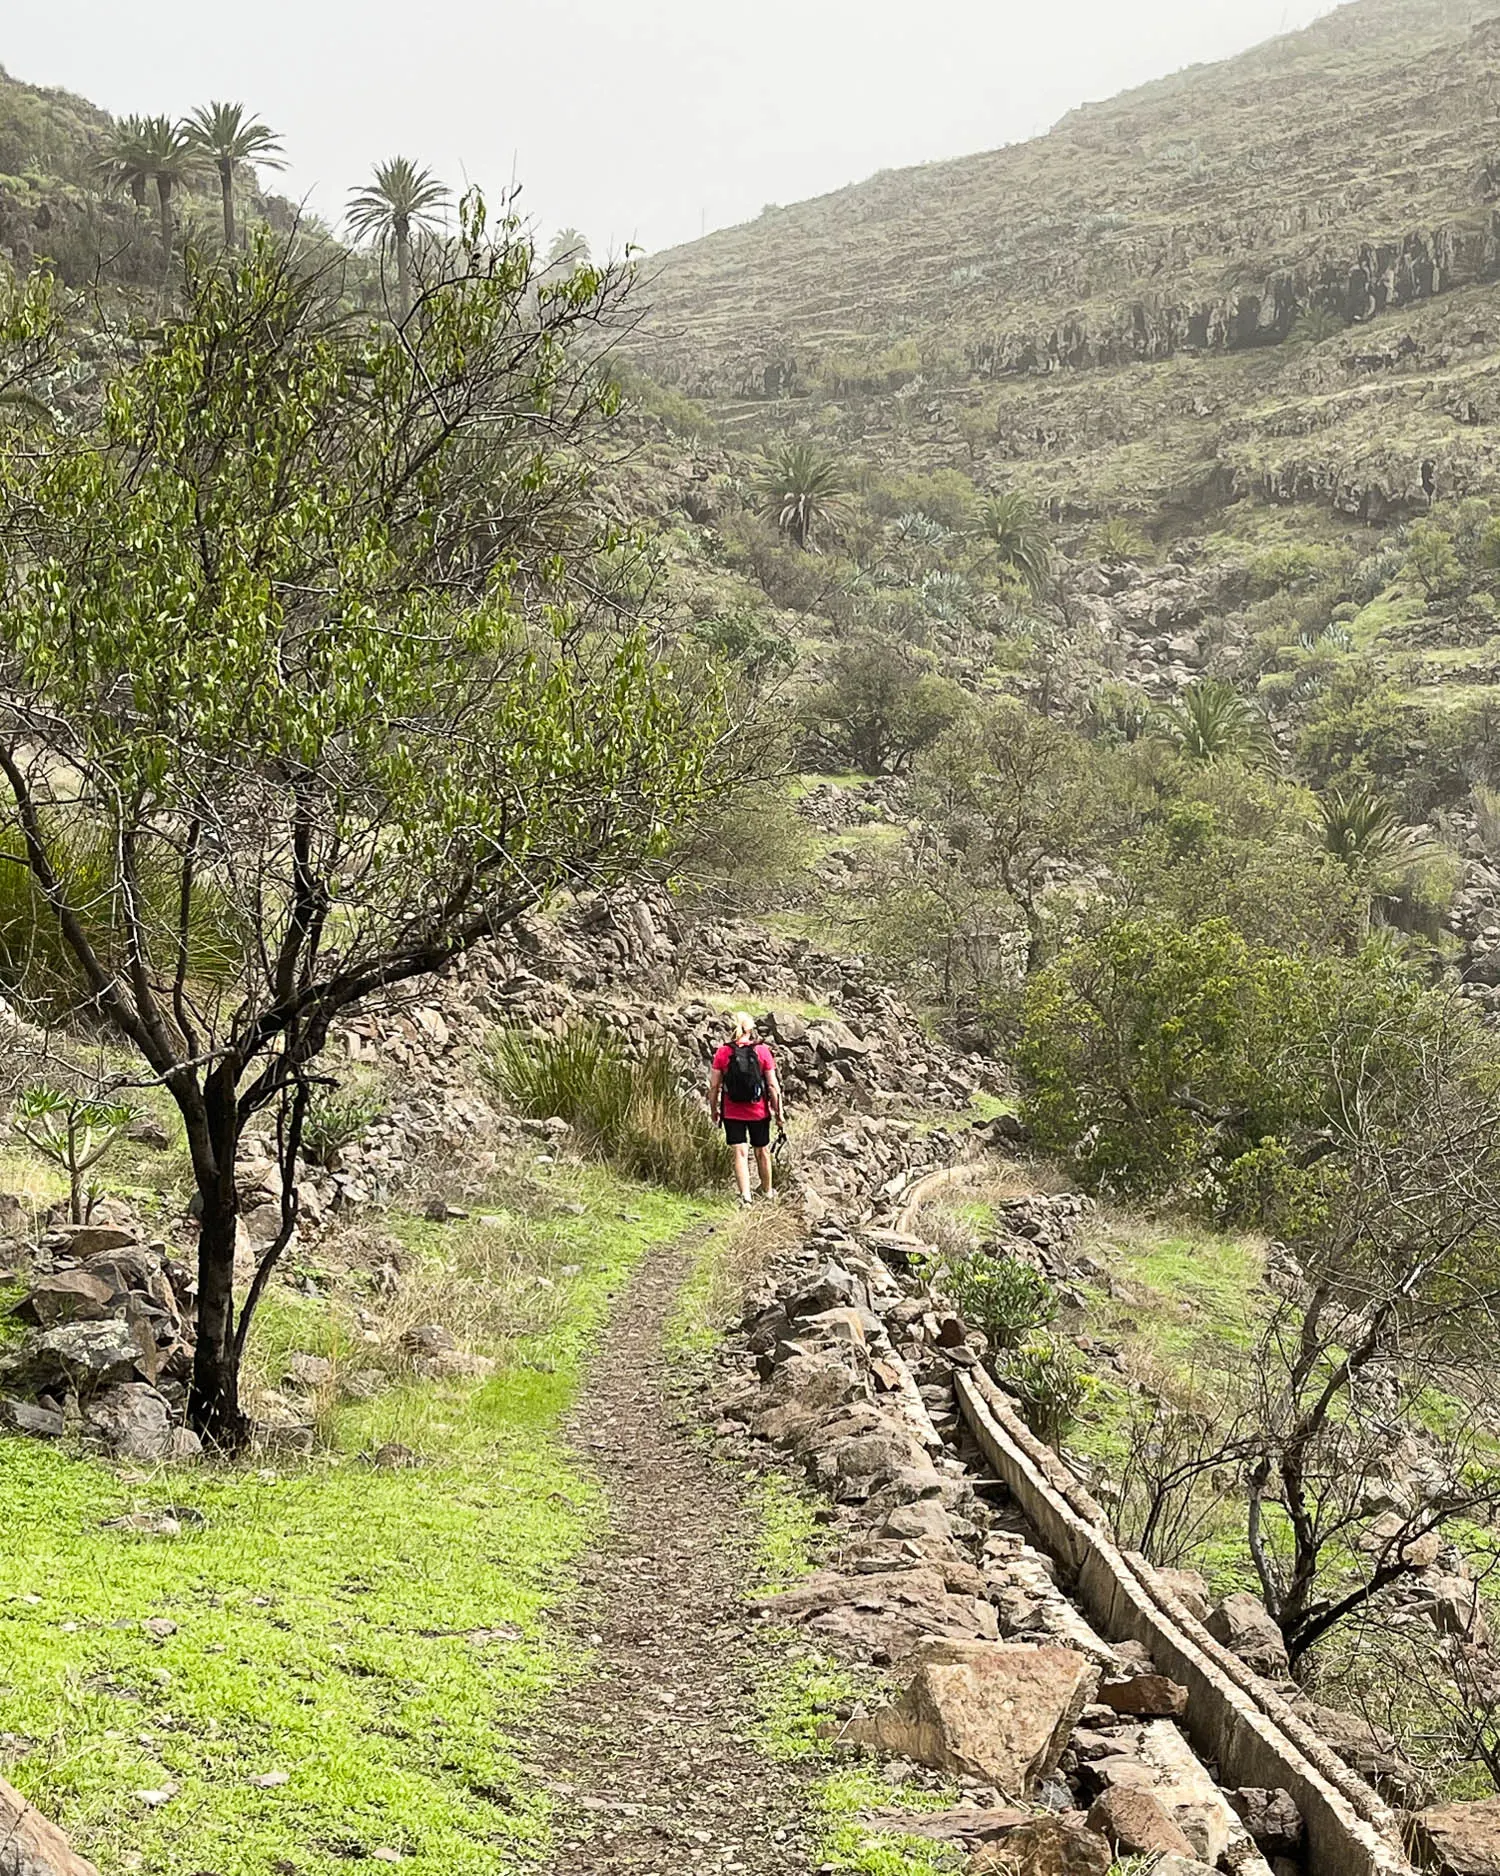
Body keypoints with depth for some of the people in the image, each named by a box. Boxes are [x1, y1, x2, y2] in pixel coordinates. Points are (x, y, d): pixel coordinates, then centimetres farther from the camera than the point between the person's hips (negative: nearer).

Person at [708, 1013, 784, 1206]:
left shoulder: (722, 1053, -8)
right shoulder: (762, 1051, -9)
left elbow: (714, 1085, -5)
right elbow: (772, 1085, -7)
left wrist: (714, 1110, 9)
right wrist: (778, 1111, 3)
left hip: (732, 1113, -1)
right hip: (759, 1112, 1)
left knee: (740, 1154, 3)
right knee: (762, 1151, 17)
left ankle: (745, 1195, -9)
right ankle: (767, 1191, 34)